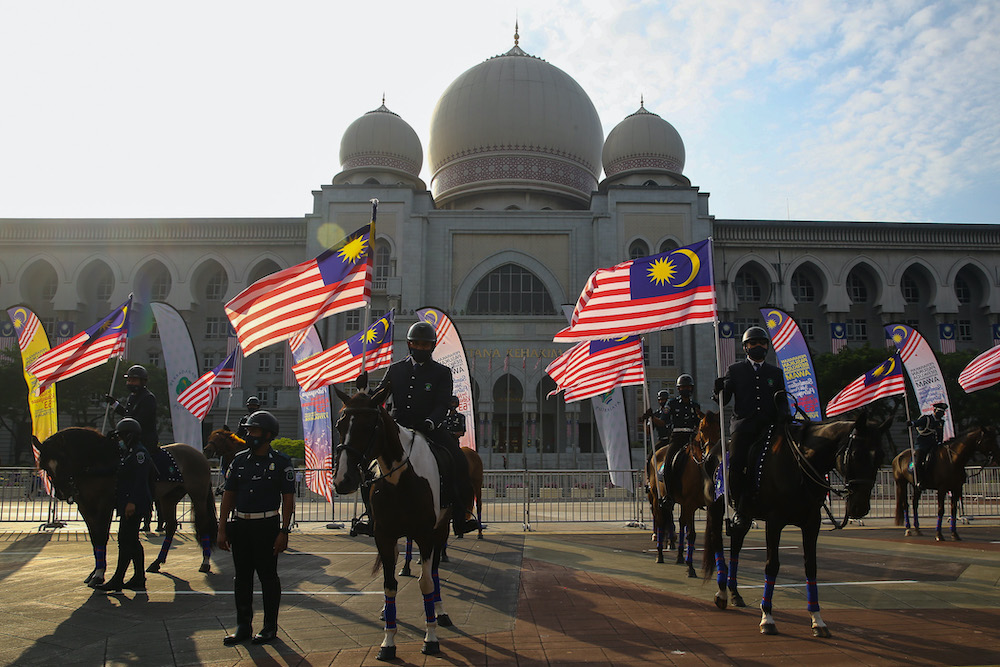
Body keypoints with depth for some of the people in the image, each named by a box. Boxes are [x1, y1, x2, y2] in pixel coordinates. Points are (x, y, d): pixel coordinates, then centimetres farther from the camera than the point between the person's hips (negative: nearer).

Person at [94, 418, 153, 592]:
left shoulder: (139, 452, -12)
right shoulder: (128, 453, 20)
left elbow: (140, 480, -21)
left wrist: (132, 502, -26)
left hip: (134, 505, -11)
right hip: (127, 504, 11)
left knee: (125, 540, -8)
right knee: (132, 541, 12)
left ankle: (117, 580, -6)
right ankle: (139, 579, 17)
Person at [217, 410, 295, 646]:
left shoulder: (281, 462, -4)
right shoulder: (239, 460, 8)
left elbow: (288, 500, -5)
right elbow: (229, 495, 10)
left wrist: (284, 532, -11)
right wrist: (222, 529, 5)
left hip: (267, 527, -4)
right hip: (239, 525, 4)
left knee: (268, 577, 4)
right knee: (242, 576, 11)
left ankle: (270, 627, 17)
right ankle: (243, 626, 23)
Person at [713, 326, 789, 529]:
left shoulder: (776, 373, 22)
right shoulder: (735, 370, 15)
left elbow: (783, 399, 19)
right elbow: (723, 400, 7)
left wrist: (783, 411, -4)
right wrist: (720, 390, -15)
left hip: (768, 423, 2)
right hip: (743, 423, -2)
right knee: (735, 461, -22)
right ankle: (740, 507, -5)